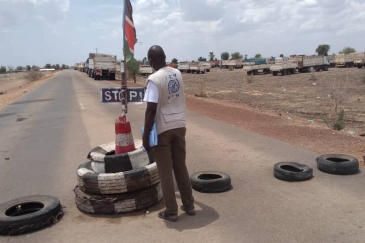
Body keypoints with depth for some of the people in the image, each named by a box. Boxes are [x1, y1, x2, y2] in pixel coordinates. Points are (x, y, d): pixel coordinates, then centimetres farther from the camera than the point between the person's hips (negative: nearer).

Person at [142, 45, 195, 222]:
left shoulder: (154, 79, -16)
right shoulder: (177, 74, 5)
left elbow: (151, 110, -20)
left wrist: (145, 136, -14)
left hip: (162, 130, -6)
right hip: (179, 126, 6)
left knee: (165, 171, 5)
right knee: (181, 167, 16)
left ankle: (171, 211, 14)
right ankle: (189, 206, 25)